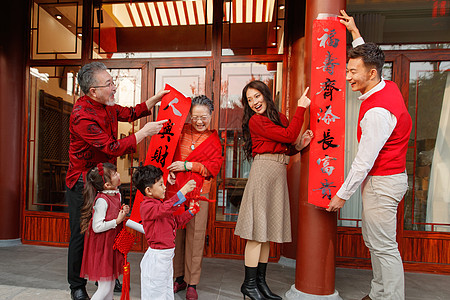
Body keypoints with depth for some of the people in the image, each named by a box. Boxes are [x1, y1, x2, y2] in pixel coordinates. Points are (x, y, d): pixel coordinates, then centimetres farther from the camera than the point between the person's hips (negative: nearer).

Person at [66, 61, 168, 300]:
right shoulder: (82, 116, -25)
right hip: (82, 183, -8)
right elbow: (113, 148, -28)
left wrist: (157, 98, 7)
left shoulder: (106, 106, 2)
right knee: (81, 234, 6)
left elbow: (132, 113, 18)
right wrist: (145, 132, -21)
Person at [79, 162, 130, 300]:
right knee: (105, 287, 1)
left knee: (111, 284, 19)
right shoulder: (101, 200, -24)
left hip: (112, 246, 8)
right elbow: (97, 227, -25)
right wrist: (117, 220, -21)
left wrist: (123, 212, -1)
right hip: (102, 248, -8)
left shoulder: (117, 195, 2)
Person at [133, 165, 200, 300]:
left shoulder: (160, 203, 10)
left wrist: (190, 212, 6)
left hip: (166, 256, 9)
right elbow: (166, 208, -41)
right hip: (156, 257, -9)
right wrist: (183, 190, -45)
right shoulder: (147, 206, -21)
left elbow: (175, 221, 18)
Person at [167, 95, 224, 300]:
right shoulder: (181, 131, 9)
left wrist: (188, 165, -10)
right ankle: (179, 278, 24)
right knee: (176, 235, 7)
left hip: (198, 193, -1)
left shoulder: (213, 140, 7)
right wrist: (168, 171, -4)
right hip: (175, 190, 2)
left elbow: (214, 167, -1)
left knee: (195, 237, 1)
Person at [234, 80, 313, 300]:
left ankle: (260, 281, 22)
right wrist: (301, 107, -5)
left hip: (279, 174, 7)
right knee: (258, 229, -4)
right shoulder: (255, 120, -5)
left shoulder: (280, 118, 18)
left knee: (267, 230, 11)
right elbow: (288, 135, -12)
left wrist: (299, 145, 0)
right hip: (264, 171, -7)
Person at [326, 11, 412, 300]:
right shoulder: (389, 87, 3)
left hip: (382, 182, -10)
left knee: (384, 246, 0)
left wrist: (343, 194, -13)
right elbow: (369, 60, 26)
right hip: (386, 177, 10)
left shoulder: (378, 112, -26)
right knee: (373, 240, 19)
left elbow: (364, 161, -23)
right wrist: (355, 32, 30)